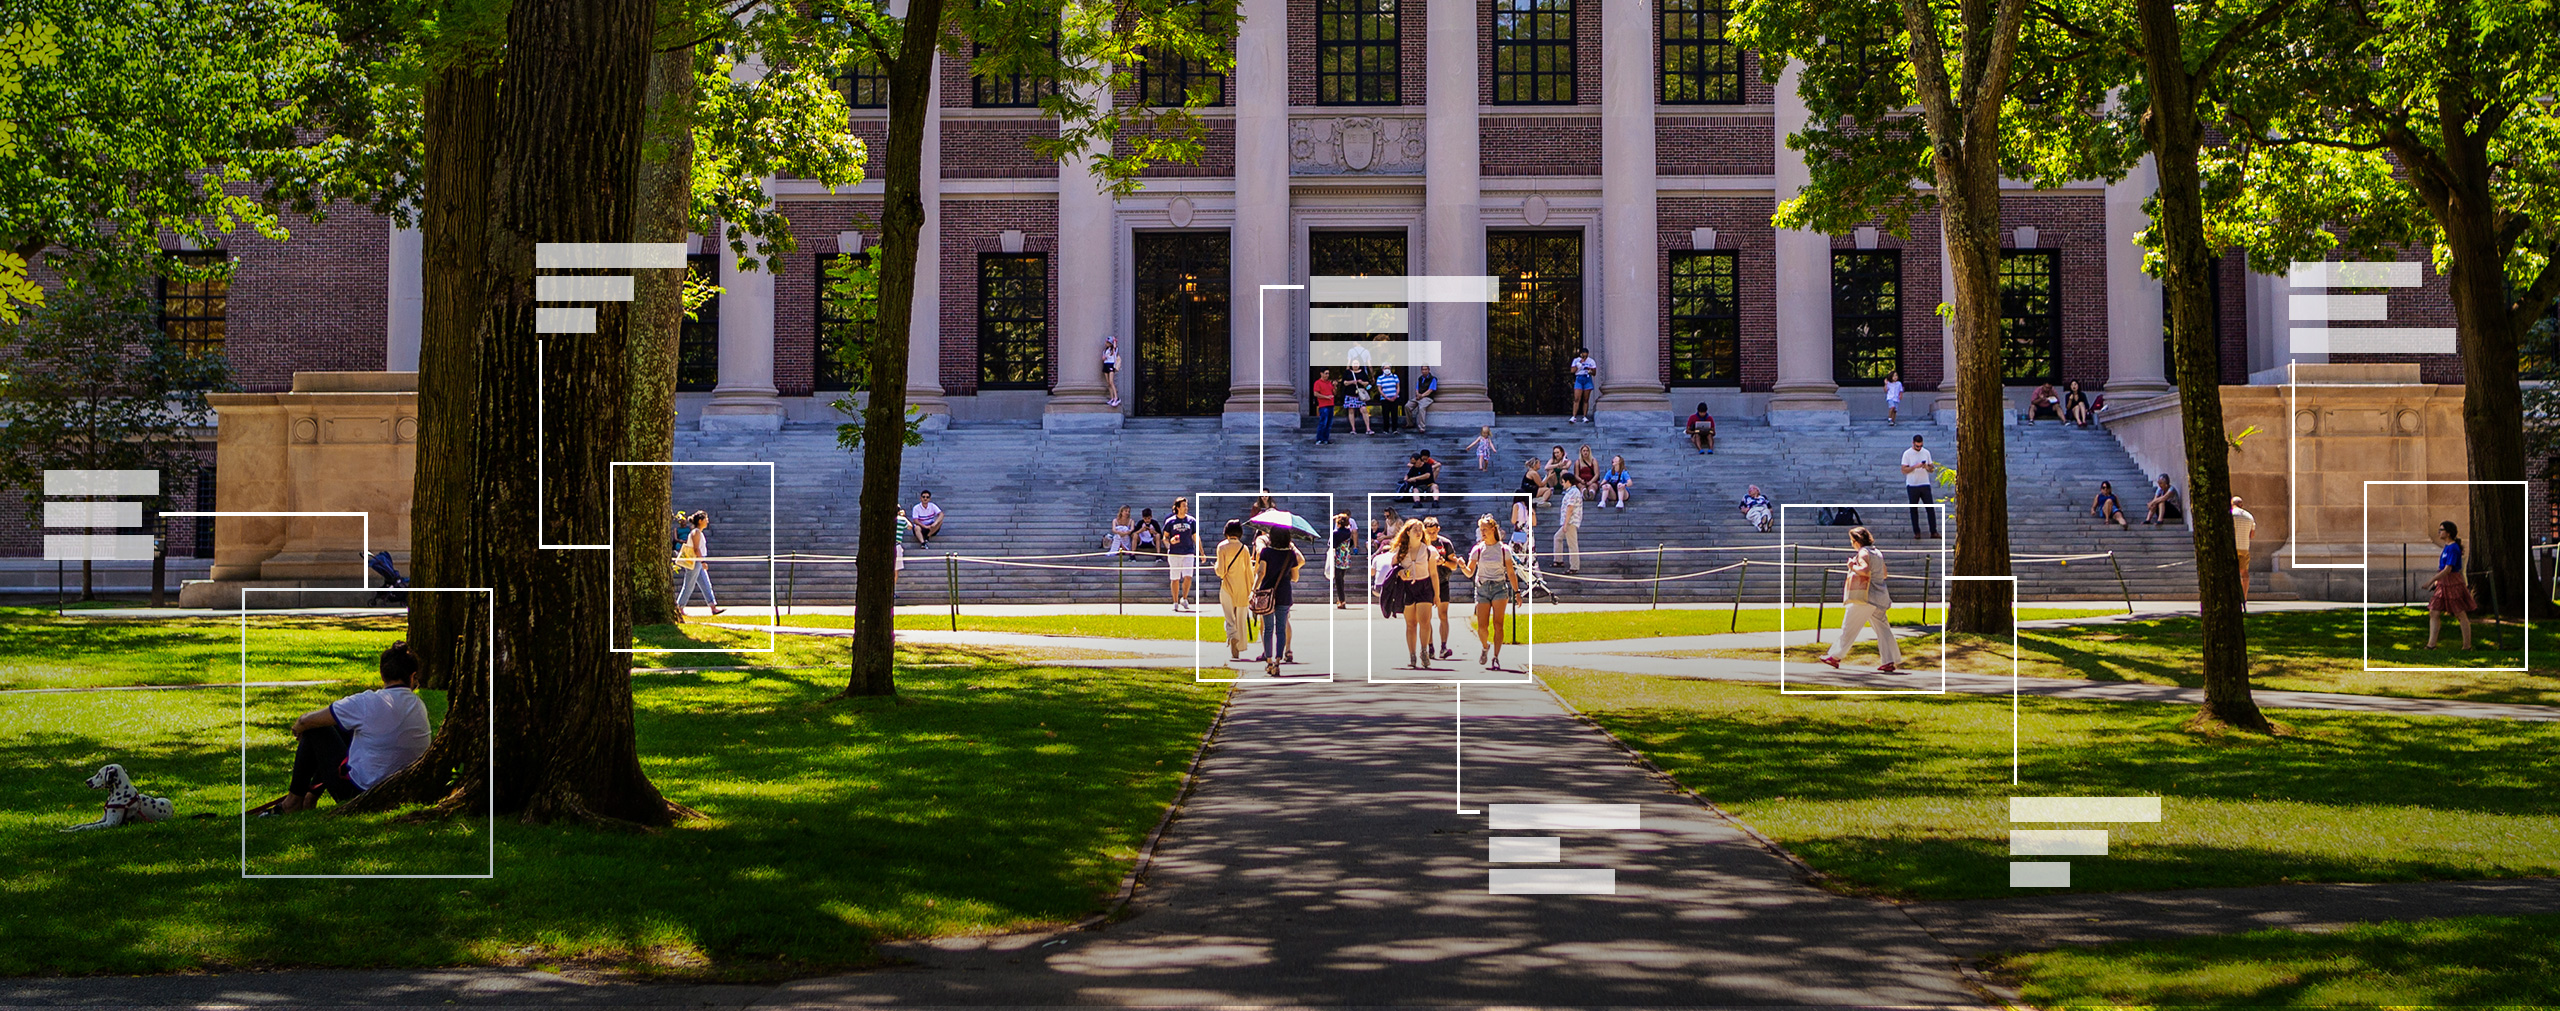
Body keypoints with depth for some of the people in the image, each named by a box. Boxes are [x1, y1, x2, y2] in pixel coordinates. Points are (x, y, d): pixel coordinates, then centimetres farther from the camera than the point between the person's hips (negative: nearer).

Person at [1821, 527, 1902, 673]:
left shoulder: (1863, 553, -9)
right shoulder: (1877, 553, 17)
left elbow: (1865, 570, -25)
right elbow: (1884, 574, 23)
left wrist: (1853, 567, -10)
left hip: (1865, 597, -8)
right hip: (1879, 597, 8)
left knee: (1849, 627, -1)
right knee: (1883, 629, 4)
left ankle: (1835, 656, 5)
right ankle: (1890, 661, -1)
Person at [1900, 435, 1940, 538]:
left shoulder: (1926, 452, 8)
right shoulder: (1907, 454, -2)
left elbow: (1932, 469, 12)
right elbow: (1904, 470, -8)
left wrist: (1927, 467, -11)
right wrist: (1915, 466, -21)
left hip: (1925, 484, 2)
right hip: (1912, 486, -2)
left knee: (1930, 508, -3)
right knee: (1913, 509, 3)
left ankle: (1933, 532, -1)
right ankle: (1916, 532, 11)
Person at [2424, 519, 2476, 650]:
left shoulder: (2453, 548, -17)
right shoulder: (2447, 547, 12)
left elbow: (2447, 570, -22)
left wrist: (2432, 580, -20)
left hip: (2453, 584, -9)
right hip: (2443, 585, 9)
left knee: (2461, 615, 1)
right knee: (2434, 614, 3)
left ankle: (2467, 645, 8)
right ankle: (2431, 644, 3)